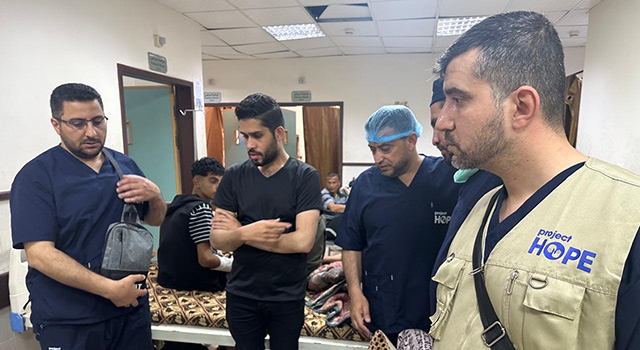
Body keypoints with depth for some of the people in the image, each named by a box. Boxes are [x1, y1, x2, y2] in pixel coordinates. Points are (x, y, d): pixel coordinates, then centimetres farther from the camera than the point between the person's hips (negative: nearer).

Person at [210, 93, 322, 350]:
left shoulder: (305, 177, -12)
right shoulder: (234, 176, -3)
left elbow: (303, 241, -21)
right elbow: (216, 240, -4)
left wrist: (239, 233, -15)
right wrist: (247, 232, -26)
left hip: (287, 298, -2)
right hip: (241, 296, 2)